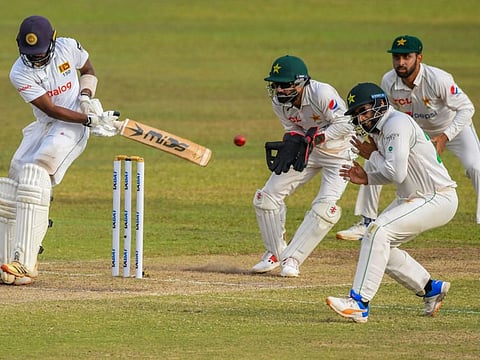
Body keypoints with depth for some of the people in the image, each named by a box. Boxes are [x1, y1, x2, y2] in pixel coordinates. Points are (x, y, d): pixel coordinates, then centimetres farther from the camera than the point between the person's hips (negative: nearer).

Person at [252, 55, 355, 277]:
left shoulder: (322, 94, -34)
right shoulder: (279, 102, -14)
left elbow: (346, 124, -29)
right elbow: (293, 130, -1)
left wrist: (316, 137, -36)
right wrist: (290, 142, -24)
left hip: (338, 152, -6)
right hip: (307, 151, 6)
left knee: (324, 208, -20)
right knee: (266, 197, 0)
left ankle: (292, 258, -7)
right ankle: (275, 253, 18)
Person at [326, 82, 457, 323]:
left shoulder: (397, 124, -19)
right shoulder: (379, 129, 10)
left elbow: (397, 173, -27)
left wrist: (372, 155, -11)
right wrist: (367, 177, 2)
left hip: (438, 199, -11)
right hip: (413, 198, 11)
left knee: (378, 231, -23)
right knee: (379, 244, 11)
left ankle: (359, 303, -26)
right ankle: (431, 289, 24)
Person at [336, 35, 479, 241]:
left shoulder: (438, 80, -34)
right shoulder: (388, 82, -21)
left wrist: (445, 137, -35)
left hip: (453, 128, -4)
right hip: (414, 129, 4)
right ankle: (367, 223, 8)